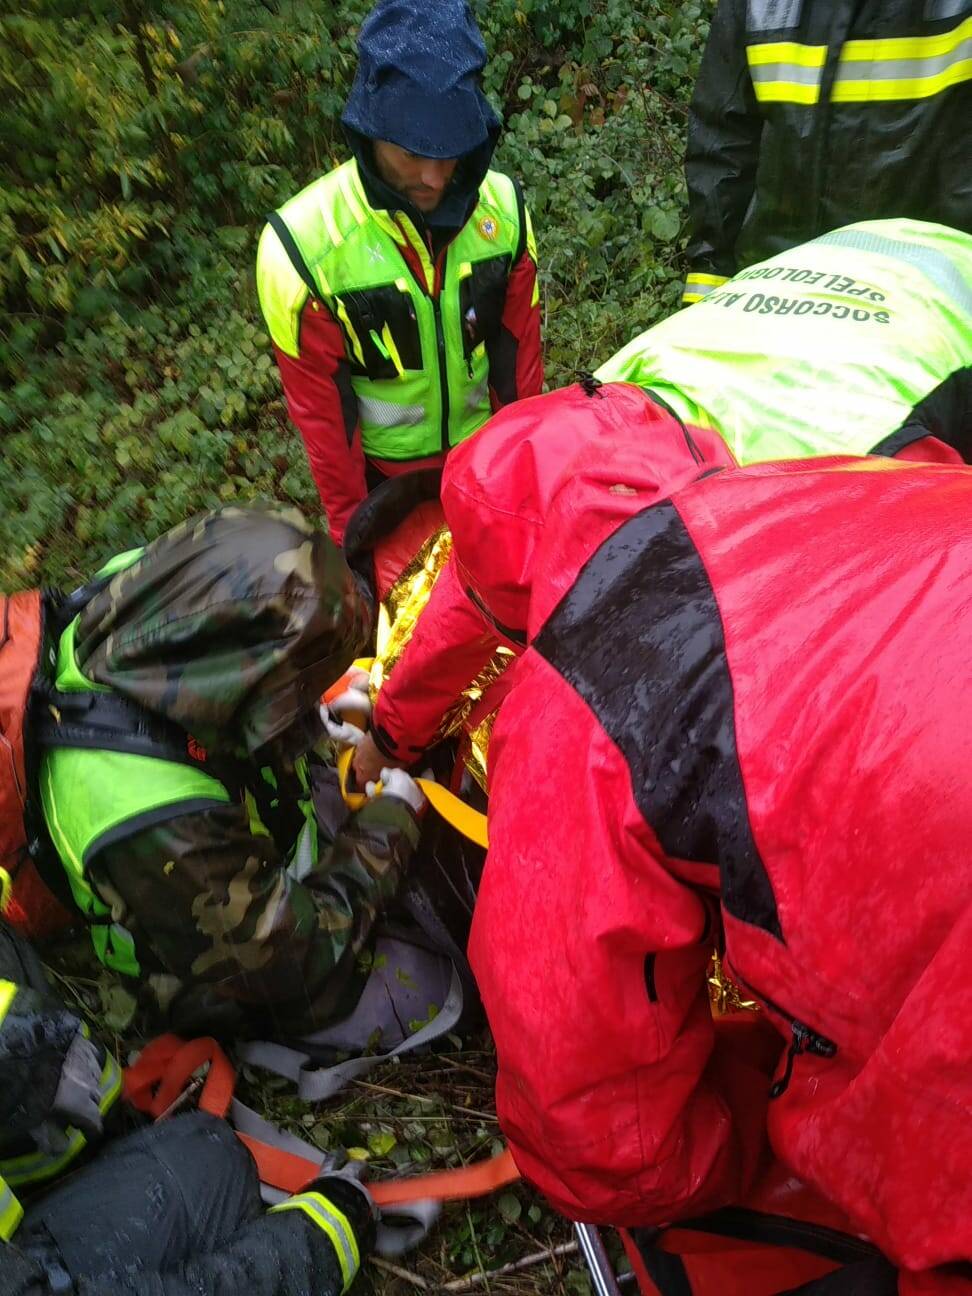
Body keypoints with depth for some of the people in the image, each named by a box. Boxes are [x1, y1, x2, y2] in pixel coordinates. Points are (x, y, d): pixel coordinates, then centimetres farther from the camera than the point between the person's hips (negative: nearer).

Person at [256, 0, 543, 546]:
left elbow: (520, 356, -4)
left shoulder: (504, 207, -14)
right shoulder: (302, 245, -23)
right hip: (384, 473, -2)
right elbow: (321, 408, -15)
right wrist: (352, 528, -9)